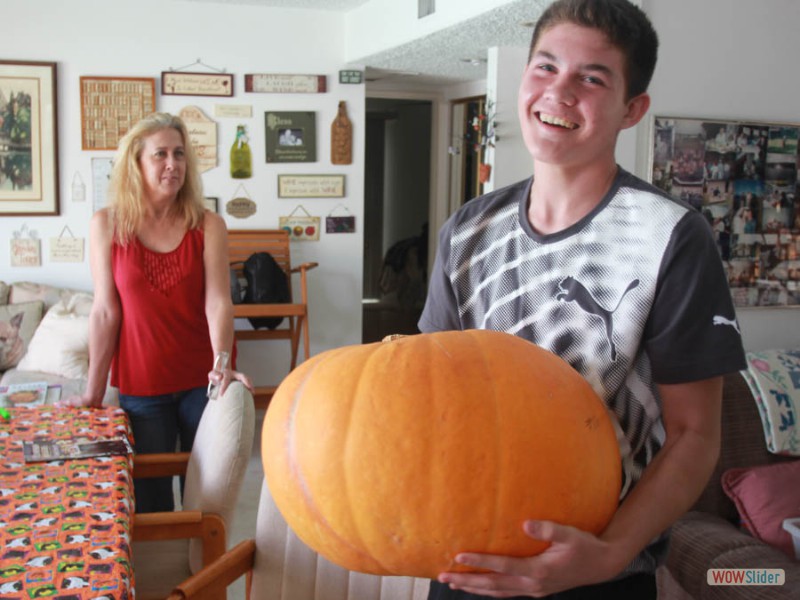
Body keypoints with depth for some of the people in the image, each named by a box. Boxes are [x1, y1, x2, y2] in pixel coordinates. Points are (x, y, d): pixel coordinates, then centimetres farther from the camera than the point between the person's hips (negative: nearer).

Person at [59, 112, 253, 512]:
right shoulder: (106, 225, -2)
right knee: (149, 499, 10)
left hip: (200, 382, 0)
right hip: (140, 387, 0)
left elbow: (217, 302, -12)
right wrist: (93, 390, -2)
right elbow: (105, 311, -3)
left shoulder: (208, 226, -3)